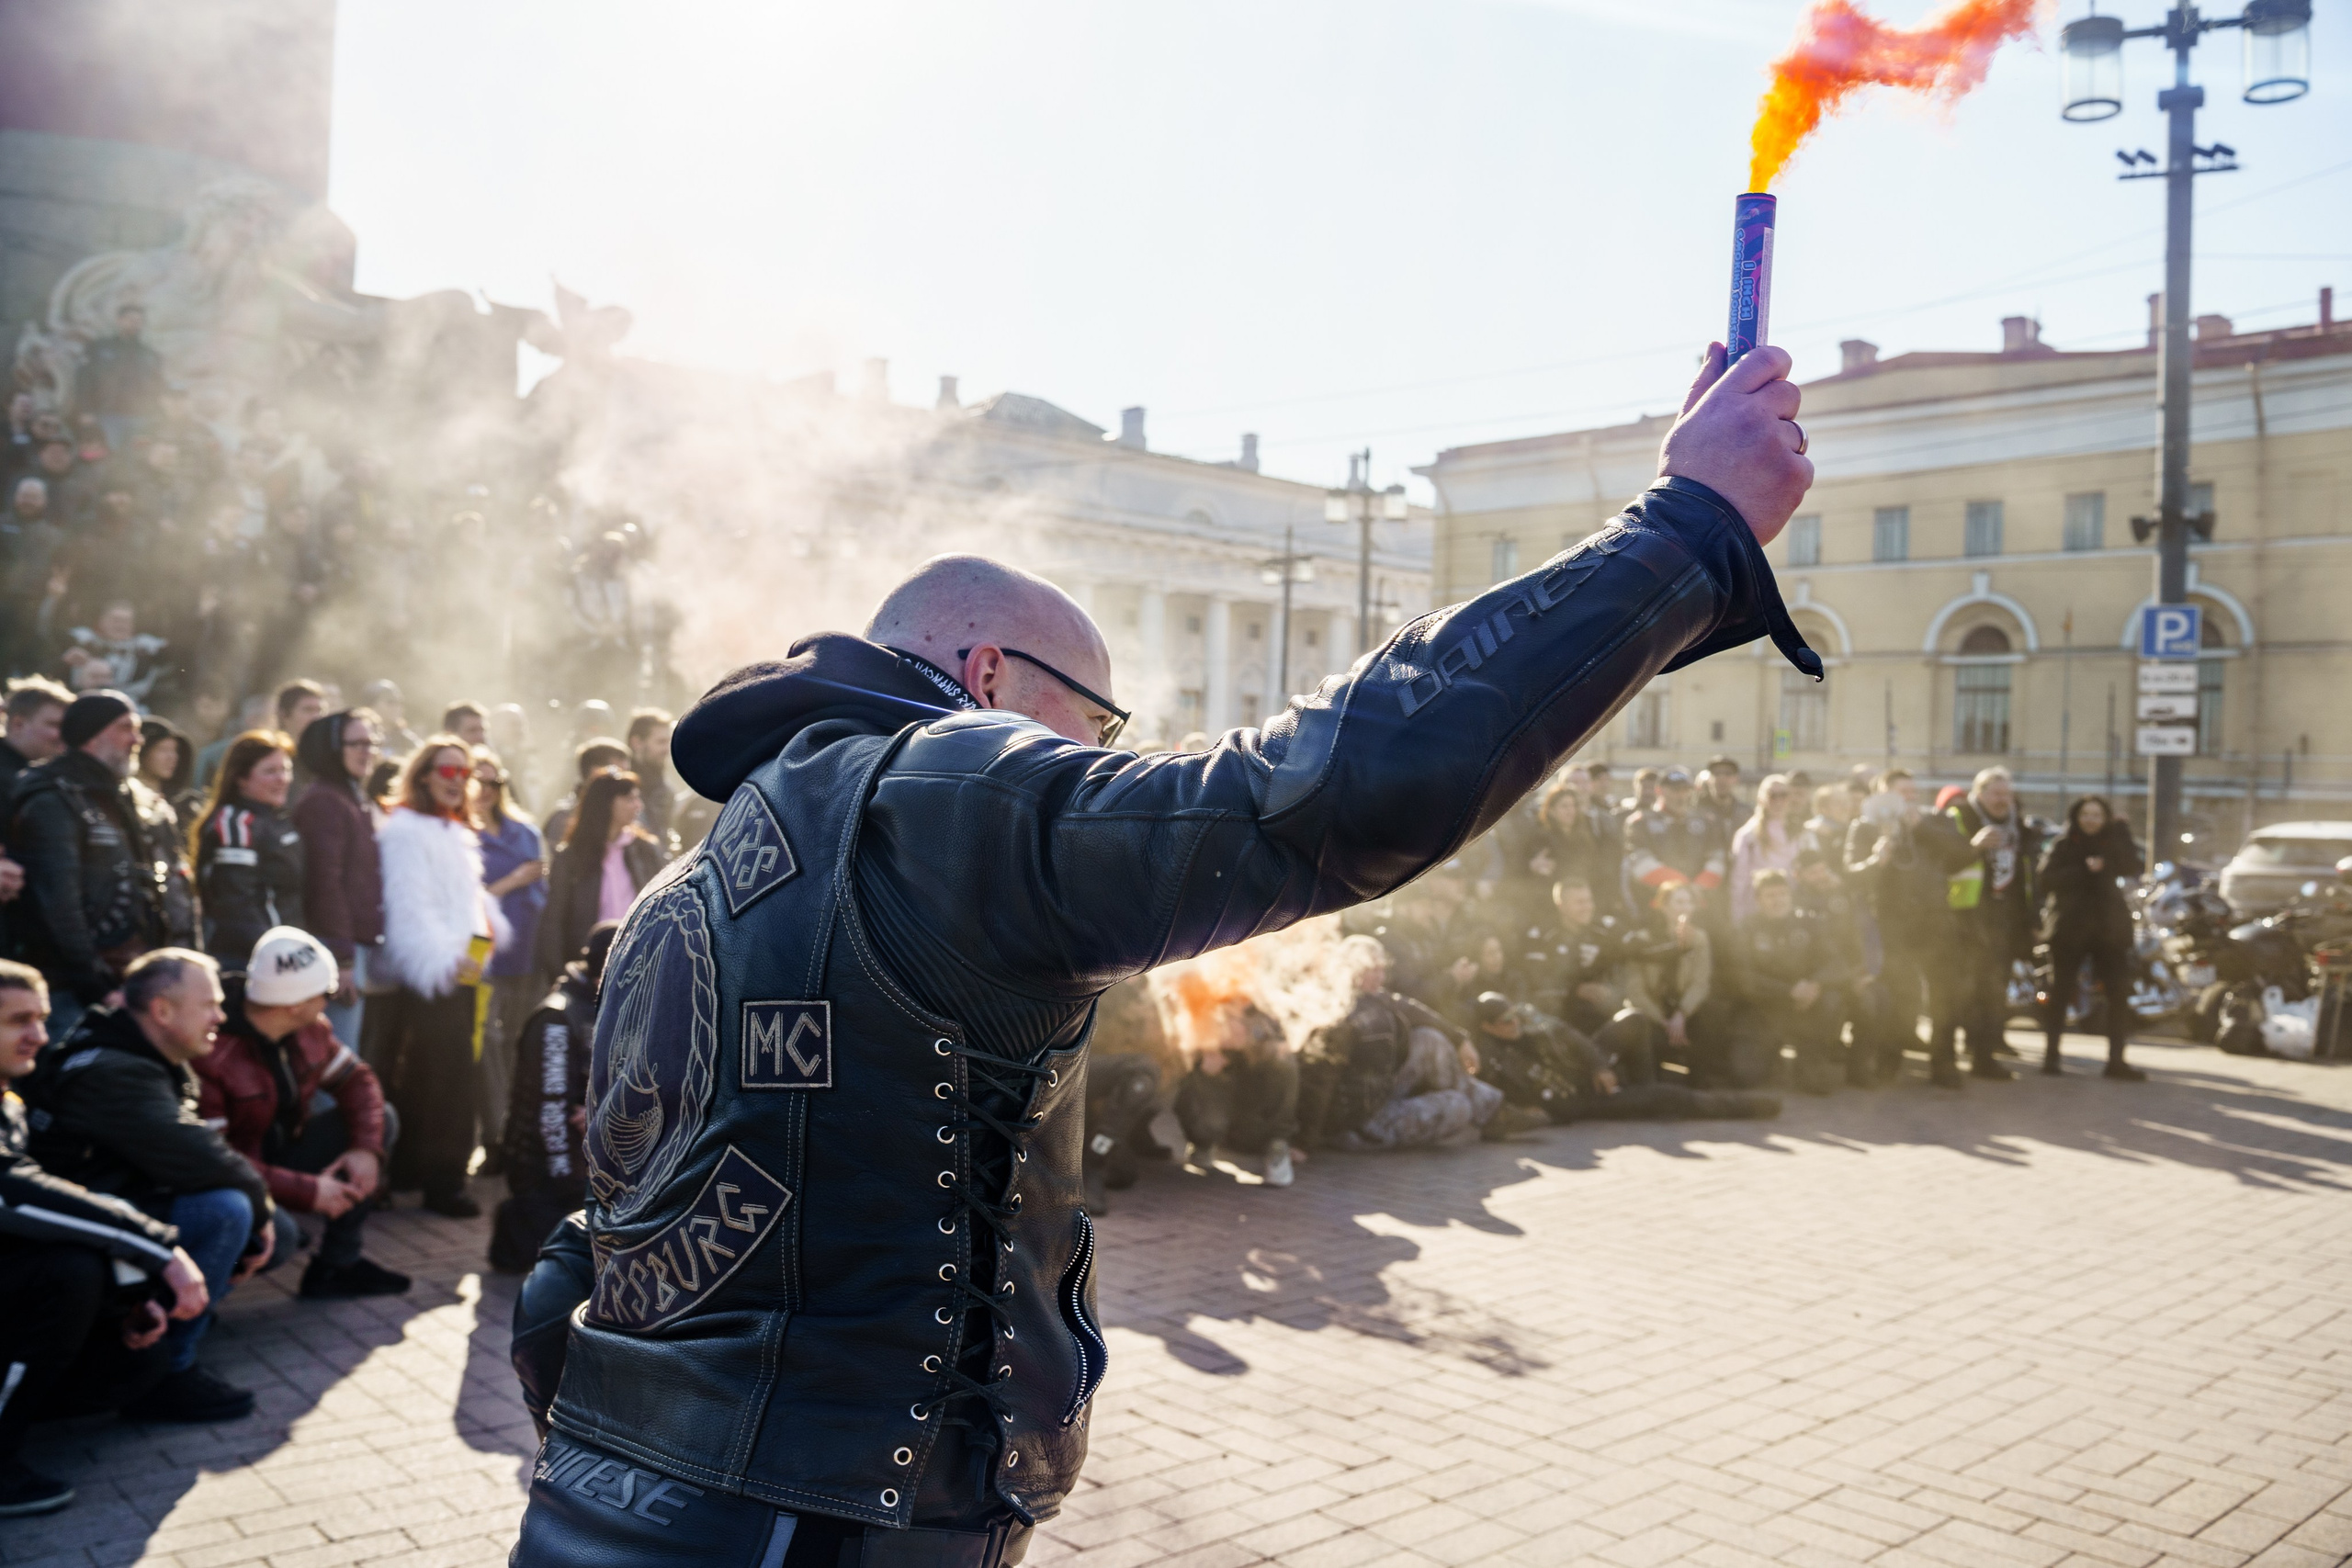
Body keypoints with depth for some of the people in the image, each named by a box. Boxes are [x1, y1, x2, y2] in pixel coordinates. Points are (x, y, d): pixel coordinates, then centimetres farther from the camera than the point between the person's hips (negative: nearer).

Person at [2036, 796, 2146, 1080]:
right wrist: (2084, 870, -20)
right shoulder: (2062, 845, 3)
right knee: (2060, 991, 1)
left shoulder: (2113, 843, 11)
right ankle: (2051, 1053, 8)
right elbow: (2049, 878, -12)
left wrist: (2121, 833, -13)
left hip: (2109, 927, 3)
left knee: (2119, 992, -3)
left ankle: (2116, 1059, 2)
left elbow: (2130, 868, -9)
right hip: (2070, 926, -3)